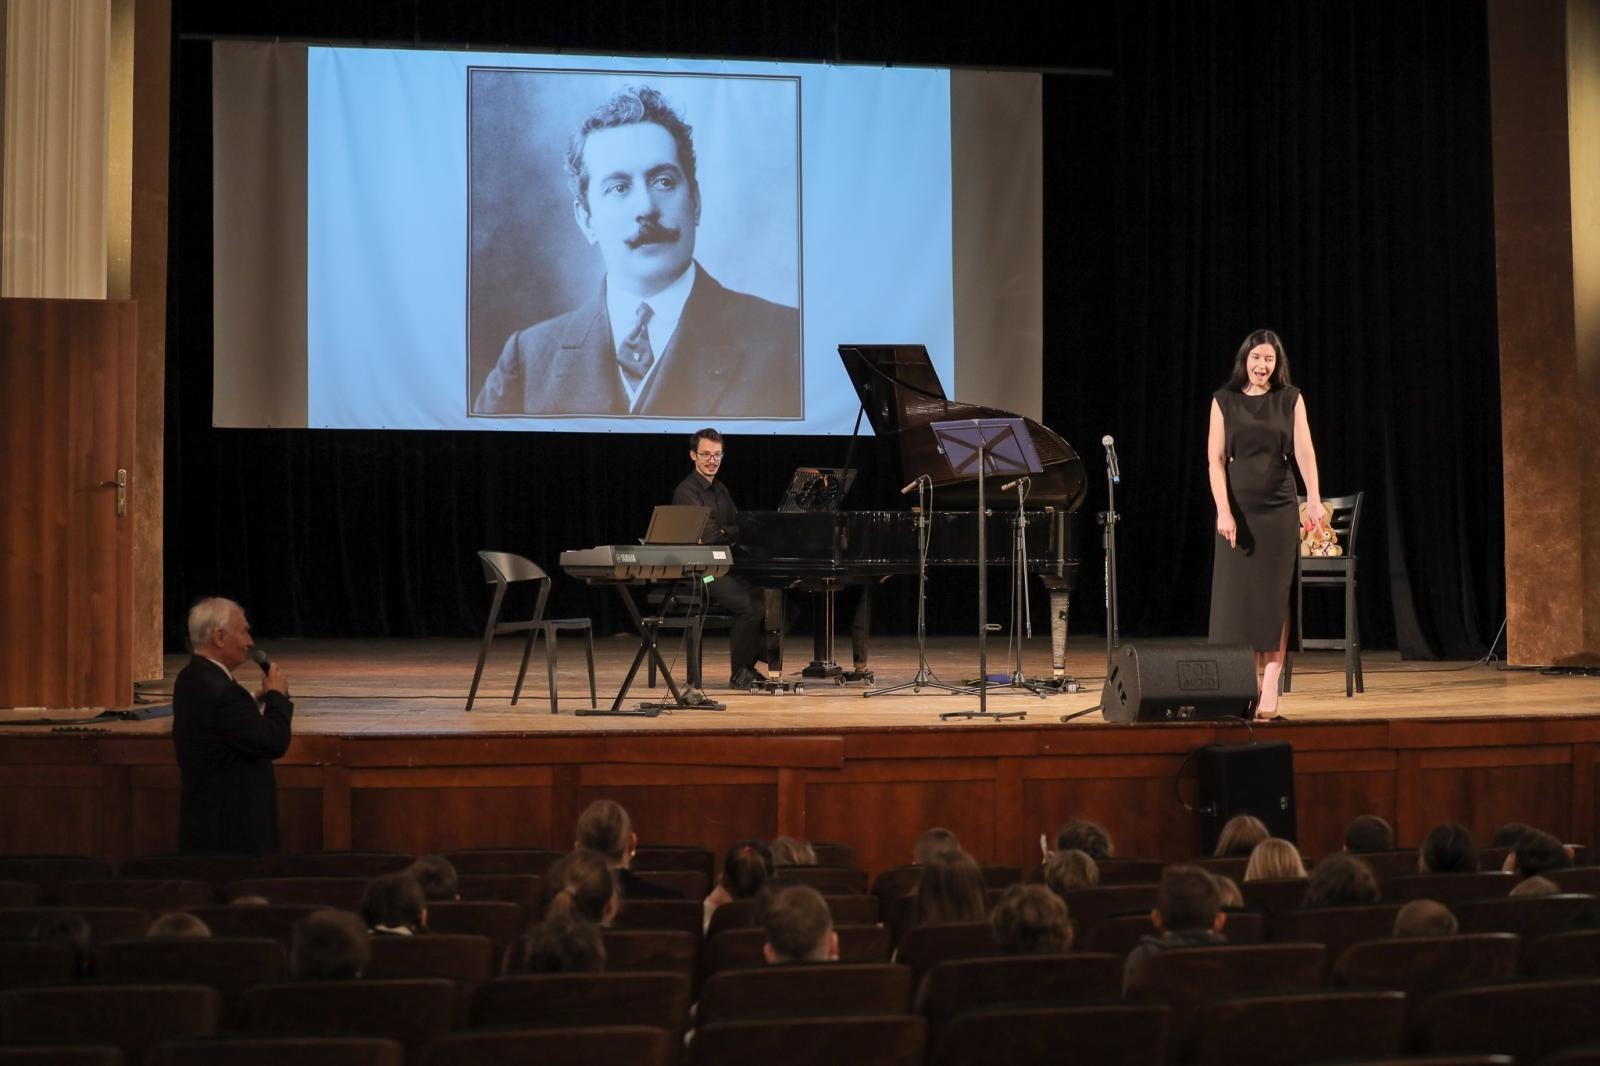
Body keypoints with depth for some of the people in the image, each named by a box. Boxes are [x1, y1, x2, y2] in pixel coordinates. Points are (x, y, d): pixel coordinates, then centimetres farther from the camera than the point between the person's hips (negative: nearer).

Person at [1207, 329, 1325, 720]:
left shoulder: (1290, 399, 4)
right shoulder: (1224, 400, 3)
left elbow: (1304, 451, -7)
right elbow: (1216, 460, -1)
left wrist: (1314, 498, -22)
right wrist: (1223, 511, -12)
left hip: (1279, 511, 0)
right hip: (1239, 510, 0)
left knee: (1274, 598, -2)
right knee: (1237, 597, 0)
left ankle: (1270, 690, -1)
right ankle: (1247, 686, 9)